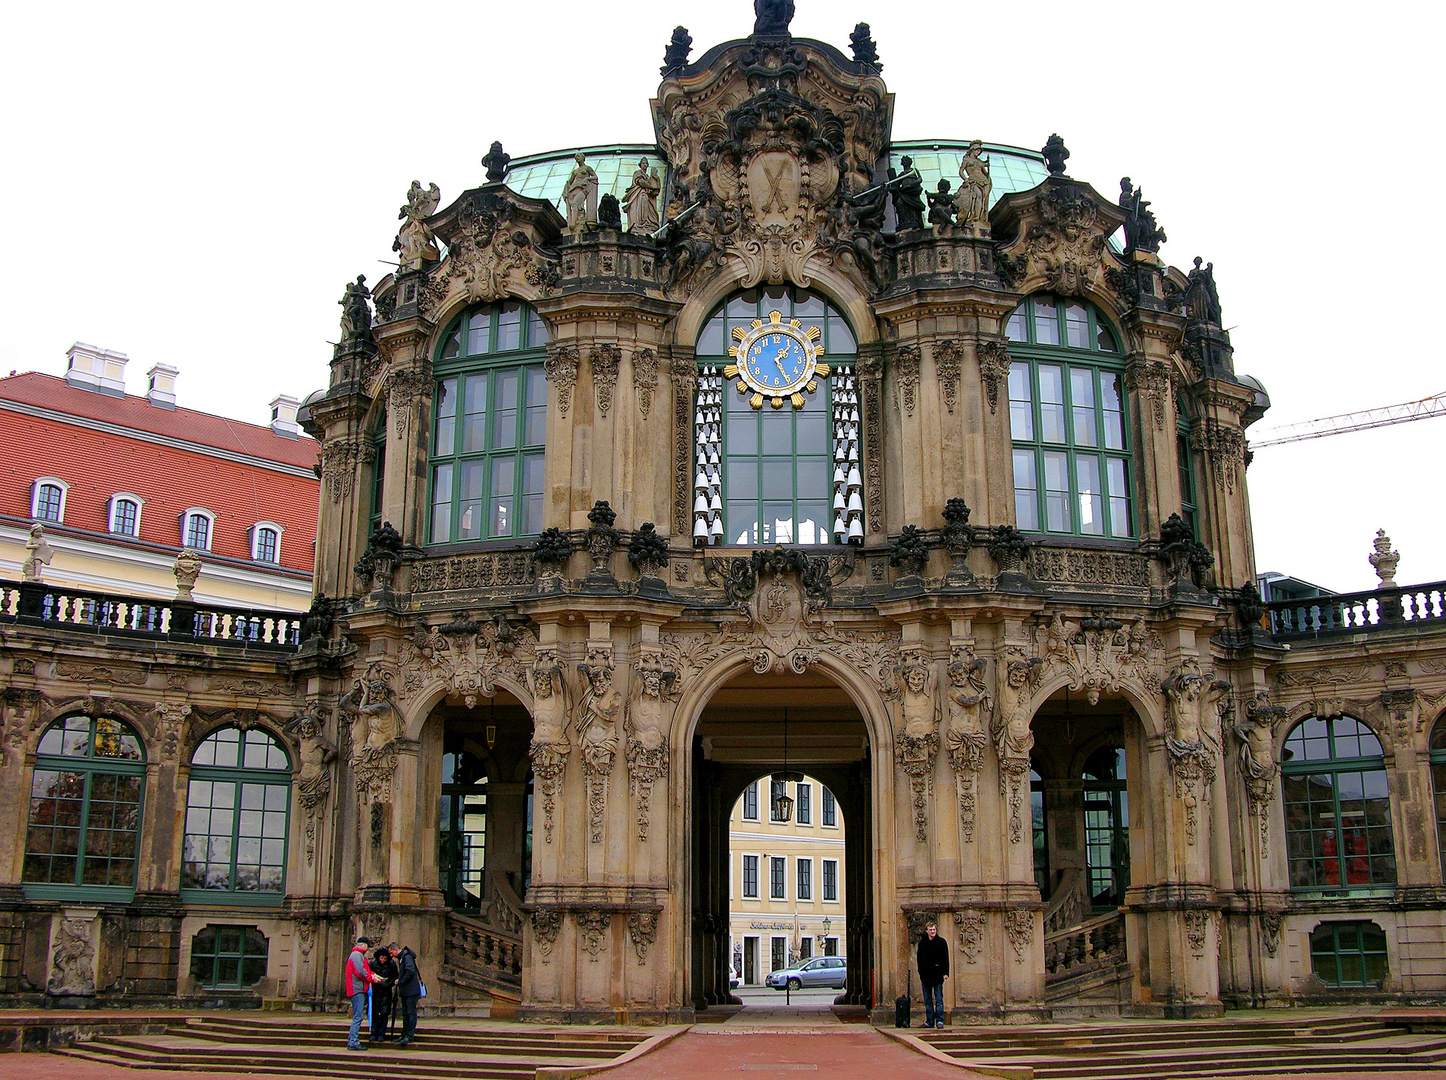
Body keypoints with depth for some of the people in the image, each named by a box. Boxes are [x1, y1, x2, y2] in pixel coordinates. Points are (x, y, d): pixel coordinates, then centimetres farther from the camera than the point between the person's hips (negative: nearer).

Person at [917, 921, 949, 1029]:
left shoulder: (941, 942, 1)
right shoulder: (922, 943, 9)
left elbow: (945, 958, 0)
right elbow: (919, 959, 13)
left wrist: (945, 973, -9)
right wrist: (921, 974, 8)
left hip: (937, 975, -3)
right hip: (925, 976, 3)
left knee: (939, 1000, -4)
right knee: (928, 1001, 6)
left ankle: (939, 1020, 0)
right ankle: (929, 1021, 10)